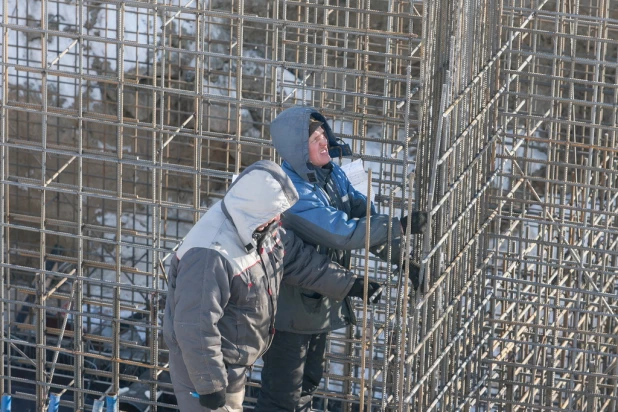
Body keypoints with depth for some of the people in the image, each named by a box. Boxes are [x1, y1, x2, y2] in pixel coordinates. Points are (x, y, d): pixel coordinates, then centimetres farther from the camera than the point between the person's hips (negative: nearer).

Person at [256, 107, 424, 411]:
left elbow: (364, 216, 3)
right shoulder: (291, 192, -29)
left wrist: (399, 257, -7)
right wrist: (399, 226, -30)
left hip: (321, 303, 9)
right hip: (291, 304, -9)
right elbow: (342, 232, -32)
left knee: (307, 383, 23)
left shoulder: (332, 174, -2)